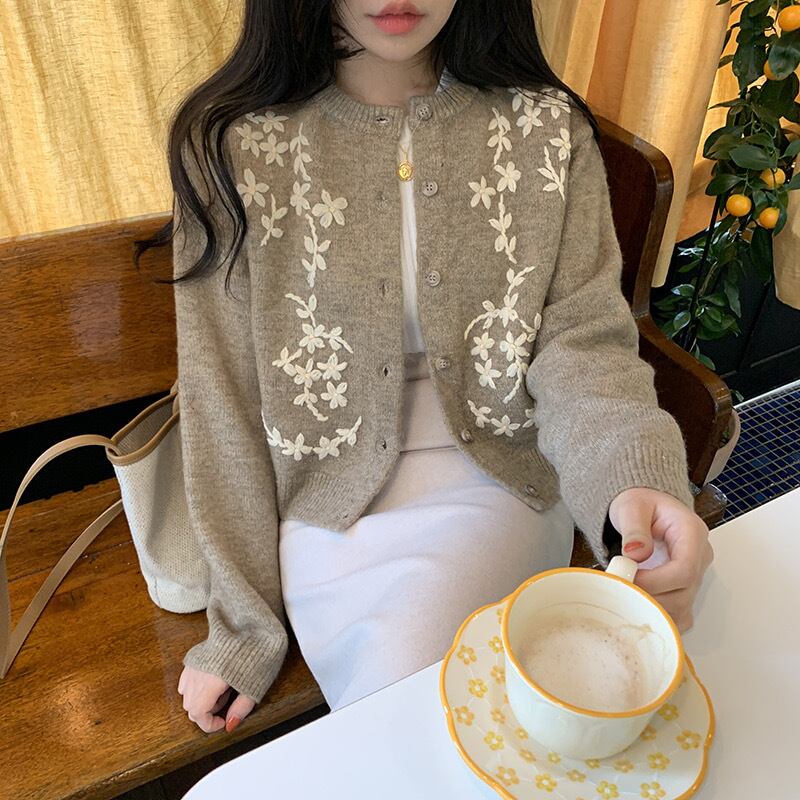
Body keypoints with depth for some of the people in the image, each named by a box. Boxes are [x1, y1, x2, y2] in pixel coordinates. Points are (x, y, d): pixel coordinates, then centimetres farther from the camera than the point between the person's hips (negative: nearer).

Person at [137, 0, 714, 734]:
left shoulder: (547, 129, -2)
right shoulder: (234, 145, -6)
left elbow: (584, 340, -7)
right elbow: (224, 397, -4)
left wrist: (634, 480, -30)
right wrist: (243, 628, 0)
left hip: (500, 479, 1)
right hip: (332, 497, 0)